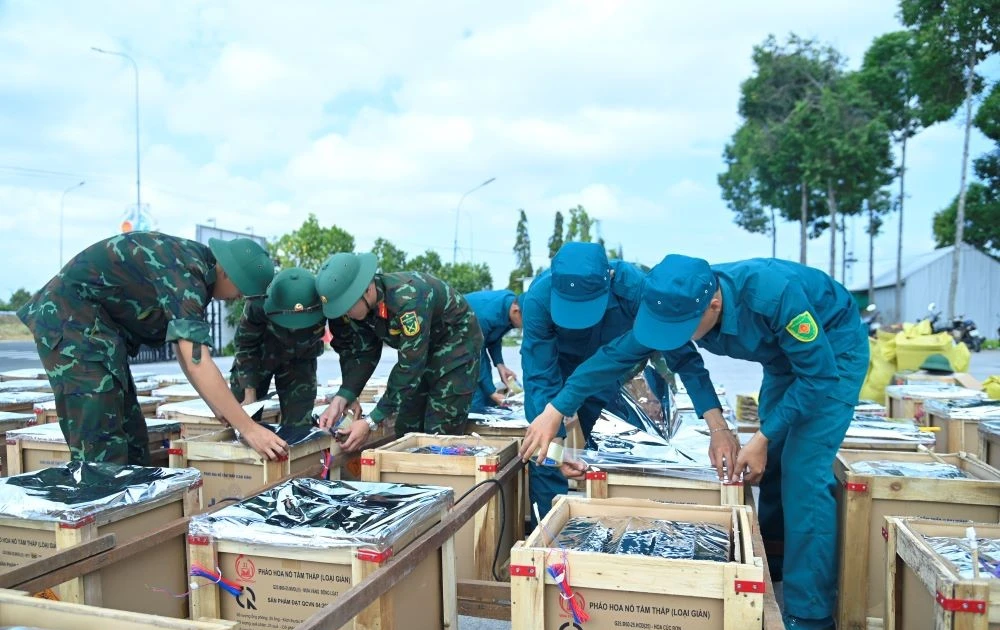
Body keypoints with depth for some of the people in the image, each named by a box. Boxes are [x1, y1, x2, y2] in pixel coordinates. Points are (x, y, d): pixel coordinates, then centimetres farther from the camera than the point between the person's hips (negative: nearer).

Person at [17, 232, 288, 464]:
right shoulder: (184, 270, -24)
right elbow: (196, 361, -32)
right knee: (101, 445, -13)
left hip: (96, 326, 10)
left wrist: (225, 411, 7)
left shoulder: (194, 266, 4)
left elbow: (185, 350, 9)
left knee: (130, 435, 9)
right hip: (70, 320, -10)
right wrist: (248, 428, -30)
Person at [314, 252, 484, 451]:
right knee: (406, 430, 7)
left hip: (456, 342, -7)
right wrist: (341, 400, -22)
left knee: (440, 434, -10)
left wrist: (371, 423, -35)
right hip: (417, 349, 7)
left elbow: (410, 367, -36)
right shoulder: (357, 305, -14)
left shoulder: (408, 298, -38)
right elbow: (361, 353, -7)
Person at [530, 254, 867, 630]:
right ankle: (771, 568, 30)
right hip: (785, 354, 6)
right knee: (770, 464, 9)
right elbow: (616, 355, -13)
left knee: (803, 472, -15)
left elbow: (819, 375, -29)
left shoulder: (774, 294, -40)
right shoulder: (680, 305, -21)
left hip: (833, 351, -6)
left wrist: (762, 438, -28)